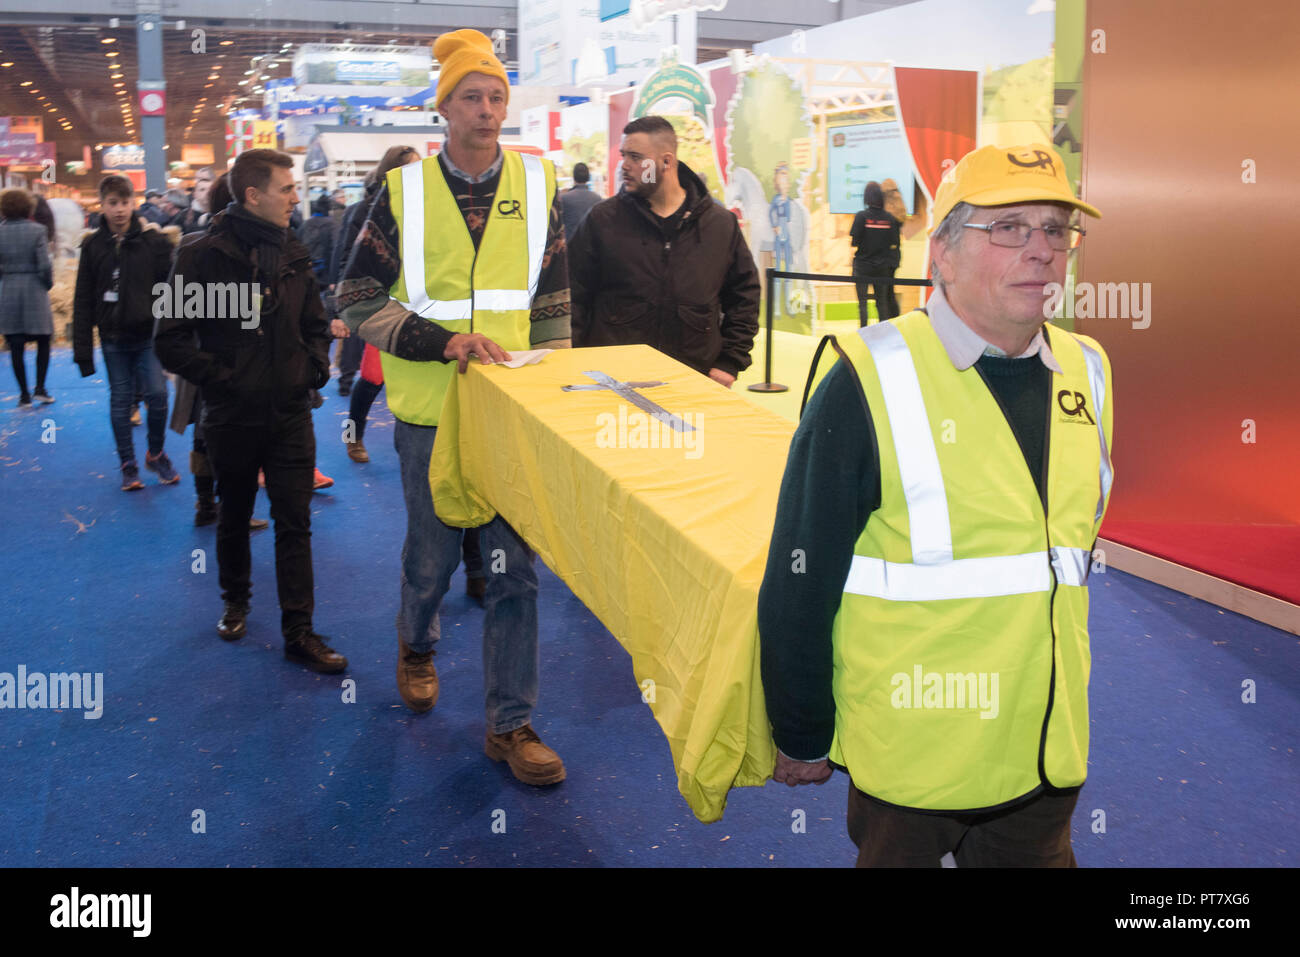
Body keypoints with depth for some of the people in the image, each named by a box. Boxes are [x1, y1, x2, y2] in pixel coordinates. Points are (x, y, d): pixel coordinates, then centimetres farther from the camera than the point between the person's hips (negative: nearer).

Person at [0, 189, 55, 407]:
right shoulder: (36, 230, -9)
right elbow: (44, 265, -12)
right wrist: (48, 284, 5)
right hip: (34, 291, -2)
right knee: (43, 341, 13)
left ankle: (24, 394, 9)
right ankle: (39, 388, 6)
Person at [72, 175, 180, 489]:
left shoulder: (154, 240, -4)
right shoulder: (93, 246, 1)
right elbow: (83, 301, 3)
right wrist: (83, 348, -1)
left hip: (148, 335, -2)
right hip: (113, 338, 2)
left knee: (157, 394, -9)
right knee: (120, 400, 7)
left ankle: (156, 454, 16)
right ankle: (128, 465, 19)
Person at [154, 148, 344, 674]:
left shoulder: (294, 255, 6)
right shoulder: (205, 256, -10)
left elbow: (315, 325, 18)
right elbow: (172, 339, -10)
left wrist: (316, 365, 1)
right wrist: (221, 379, -14)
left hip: (290, 414, 3)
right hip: (233, 417, -3)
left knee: (295, 522, 1)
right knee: (234, 516, 16)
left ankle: (299, 631, 6)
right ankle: (235, 600, 39)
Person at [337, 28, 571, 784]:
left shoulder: (537, 185, 4)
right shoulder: (404, 190, -2)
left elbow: (554, 302, 10)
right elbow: (359, 300, -4)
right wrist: (445, 341, -17)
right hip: (431, 410, -1)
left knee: (516, 565, 2)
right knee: (432, 554, 12)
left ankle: (512, 722, 13)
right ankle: (417, 646, 45)